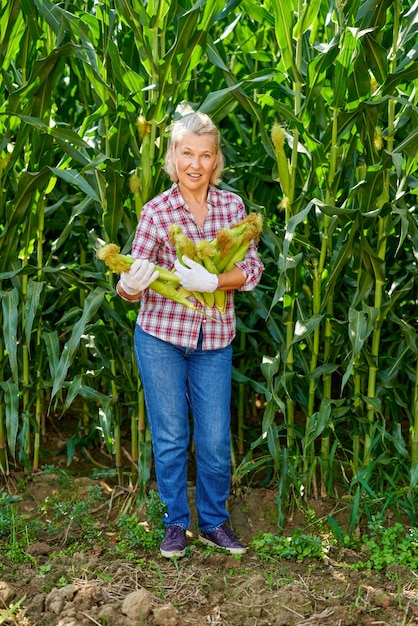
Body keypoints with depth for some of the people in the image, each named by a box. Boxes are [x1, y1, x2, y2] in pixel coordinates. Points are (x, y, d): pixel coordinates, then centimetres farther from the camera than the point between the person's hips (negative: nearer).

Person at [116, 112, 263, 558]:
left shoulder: (232, 206, -2)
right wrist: (131, 282, -36)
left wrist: (212, 281, -26)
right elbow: (131, 287, -12)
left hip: (214, 340, 2)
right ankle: (175, 523, 27)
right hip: (161, 337, -2)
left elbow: (252, 269, -8)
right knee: (170, 437, 9)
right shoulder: (156, 212, -10)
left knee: (215, 439, 8)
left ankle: (213, 522, 28)